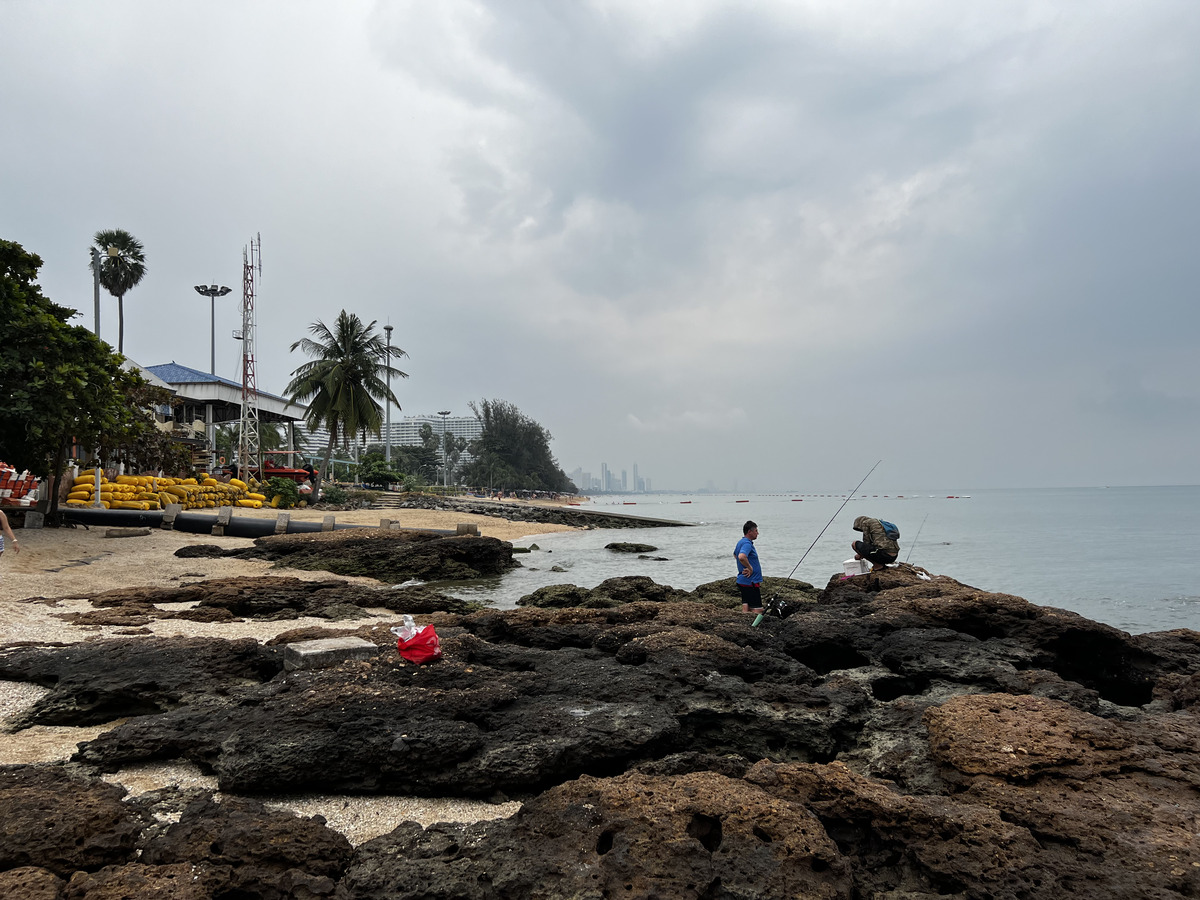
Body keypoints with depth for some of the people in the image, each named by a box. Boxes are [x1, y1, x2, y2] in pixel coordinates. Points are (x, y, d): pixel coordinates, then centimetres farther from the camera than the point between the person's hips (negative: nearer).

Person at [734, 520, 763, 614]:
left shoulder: (741, 542, 13)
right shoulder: (747, 544, -18)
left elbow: (735, 555, 33)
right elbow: (741, 557, -38)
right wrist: (750, 568, -23)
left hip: (743, 581, 10)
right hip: (751, 582, -10)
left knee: (746, 609, 11)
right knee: (757, 610, -9)